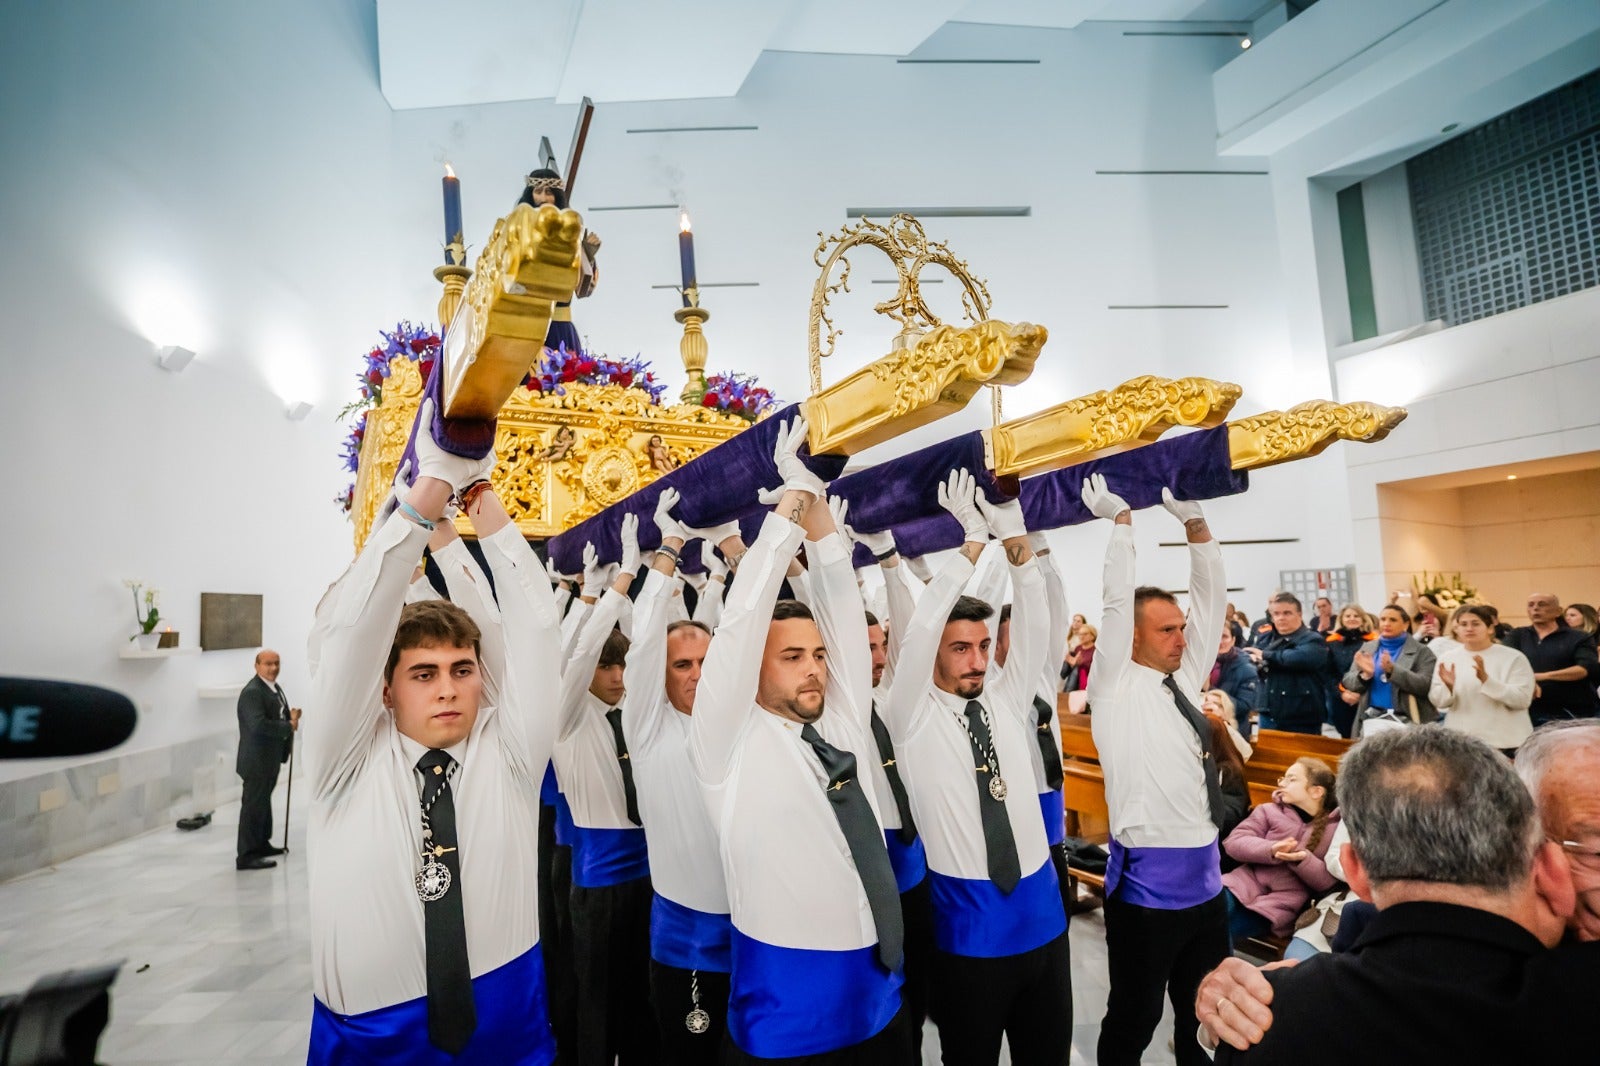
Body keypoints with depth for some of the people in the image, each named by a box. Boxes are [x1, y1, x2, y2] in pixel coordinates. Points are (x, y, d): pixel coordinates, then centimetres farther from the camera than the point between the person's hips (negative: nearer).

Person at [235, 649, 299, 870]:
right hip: (257, 759, -10)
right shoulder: (252, 692, -20)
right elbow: (258, 724, -30)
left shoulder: (274, 688, 11)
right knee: (254, 805, -3)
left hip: (270, 758, 10)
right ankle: (246, 855, 5)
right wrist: (288, 726, -21)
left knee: (263, 801, 21)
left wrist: (291, 716, 0)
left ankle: (261, 844, 34)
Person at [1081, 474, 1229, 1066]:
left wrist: (1193, 522, -3)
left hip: (1205, 877, 7)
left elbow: (1211, 595, 5)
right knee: (1133, 1019, 7)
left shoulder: (1184, 678, 8)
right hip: (1147, 883, -6)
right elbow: (1117, 603, -18)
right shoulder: (1116, 688, -9)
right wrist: (1121, 519, -13)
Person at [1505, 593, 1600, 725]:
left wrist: (1545, 676, -23)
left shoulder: (1578, 637, 6)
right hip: (1531, 713, 1)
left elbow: (1589, 668, -10)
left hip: (1575, 714, -1)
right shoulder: (1517, 635, 12)